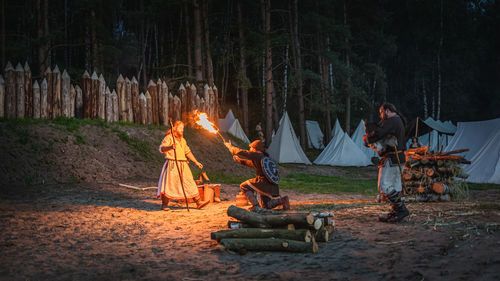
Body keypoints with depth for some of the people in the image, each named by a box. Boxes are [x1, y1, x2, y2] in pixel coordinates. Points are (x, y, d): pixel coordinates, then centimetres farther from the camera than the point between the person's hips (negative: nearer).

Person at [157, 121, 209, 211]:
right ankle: (164, 205, 2)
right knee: (169, 183, -8)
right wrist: (170, 147, -35)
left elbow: (188, 152, 28)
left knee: (190, 182, 2)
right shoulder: (169, 138, -3)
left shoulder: (182, 140, 20)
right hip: (172, 165, -6)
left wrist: (196, 162, 27)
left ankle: (198, 202, 2)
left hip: (183, 165, 6)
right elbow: (161, 148, -16)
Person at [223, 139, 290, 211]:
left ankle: (256, 206, -3)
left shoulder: (256, 155, -7)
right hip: (271, 185, 9)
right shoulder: (264, 157, 20)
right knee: (265, 206, 22)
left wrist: (230, 146, 15)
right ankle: (282, 200, 3)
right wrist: (239, 160, 36)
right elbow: (252, 164, 35)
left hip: (264, 183, -9)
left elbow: (240, 152, -1)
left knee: (243, 187, 5)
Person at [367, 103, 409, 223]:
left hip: (392, 159, -11)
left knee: (384, 185, -10)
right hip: (399, 159, 11)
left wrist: (368, 139, -4)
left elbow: (378, 133, -23)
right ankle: (394, 213, 13)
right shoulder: (399, 121, 21)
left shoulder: (391, 120, -13)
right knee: (395, 186, 10)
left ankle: (401, 209, -10)